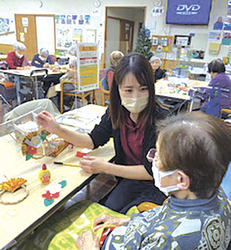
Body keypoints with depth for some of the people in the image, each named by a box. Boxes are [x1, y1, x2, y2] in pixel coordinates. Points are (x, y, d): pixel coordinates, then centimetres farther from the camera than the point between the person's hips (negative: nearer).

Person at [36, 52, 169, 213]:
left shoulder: (161, 120, -25)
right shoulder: (117, 112, -8)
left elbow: (152, 171, -21)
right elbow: (94, 140, 3)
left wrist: (105, 168, -24)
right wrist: (58, 130, -10)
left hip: (155, 186, -4)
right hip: (129, 179, 4)